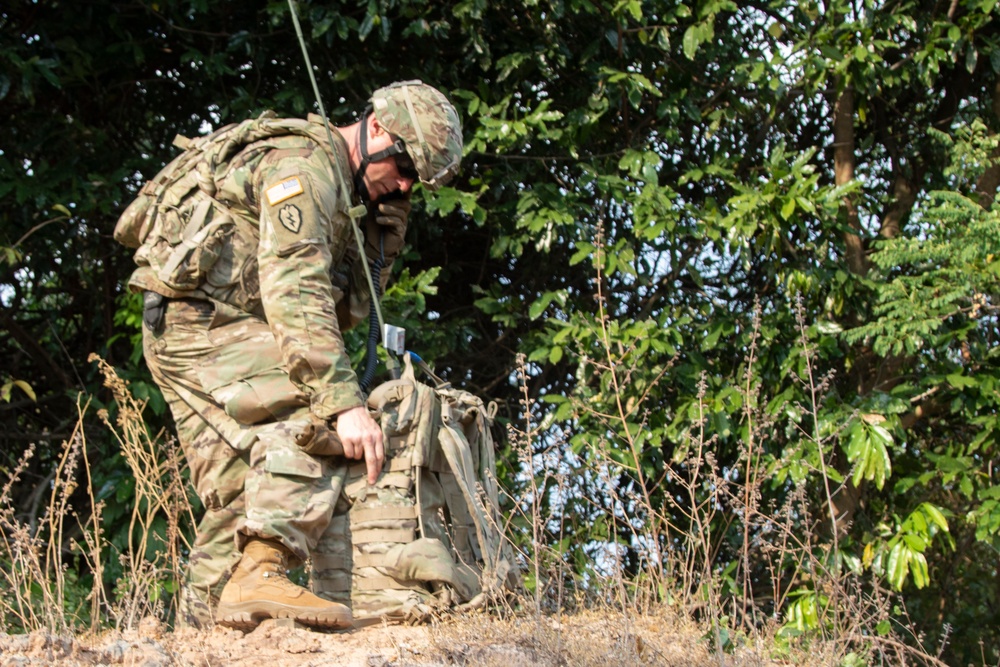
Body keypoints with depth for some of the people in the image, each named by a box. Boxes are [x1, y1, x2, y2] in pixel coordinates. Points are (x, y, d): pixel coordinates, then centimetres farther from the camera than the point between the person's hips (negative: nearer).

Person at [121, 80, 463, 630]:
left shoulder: (352, 193, 19)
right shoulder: (304, 166, -15)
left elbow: (347, 305, 12)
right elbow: (295, 297, -27)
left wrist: (388, 219, 0)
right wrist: (345, 403, -33)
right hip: (200, 320, -11)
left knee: (239, 492, 9)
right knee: (320, 420, -24)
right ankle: (261, 575, -35)